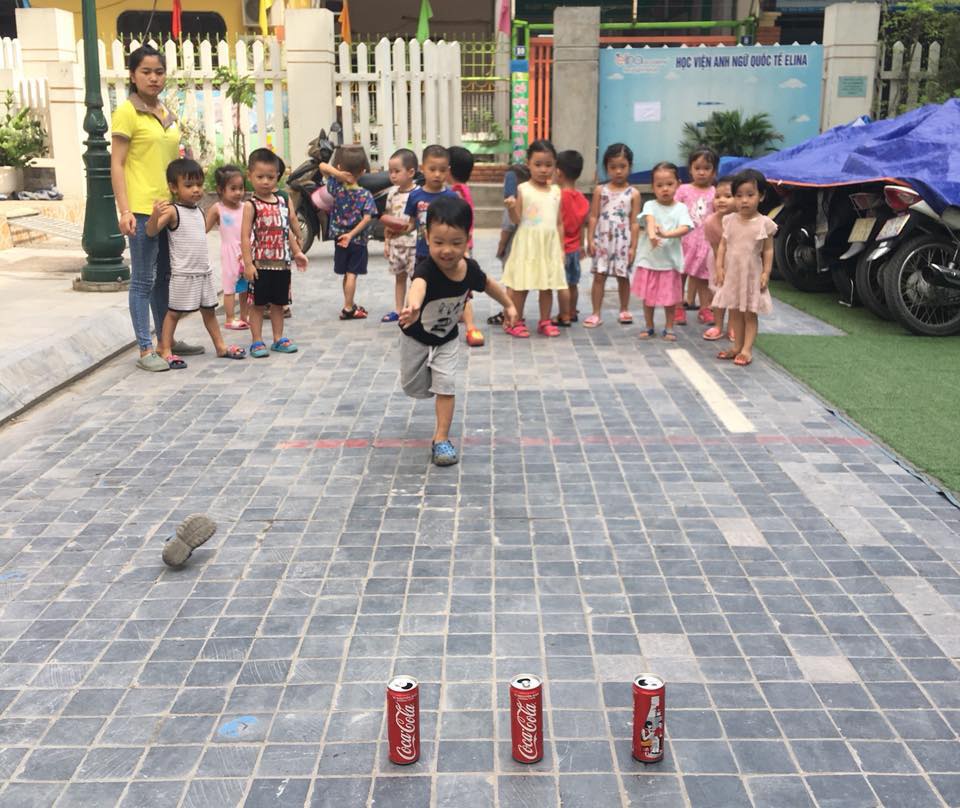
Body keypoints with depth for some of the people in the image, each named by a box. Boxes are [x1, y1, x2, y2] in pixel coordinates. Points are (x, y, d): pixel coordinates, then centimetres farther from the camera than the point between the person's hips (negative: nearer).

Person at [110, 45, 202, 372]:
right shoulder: (127, 112, -6)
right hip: (142, 210, -7)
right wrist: (124, 210, -18)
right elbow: (117, 164, -10)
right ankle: (145, 349, 4)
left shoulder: (168, 114, 14)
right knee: (143, 280, -2)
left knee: (165, 277, 15)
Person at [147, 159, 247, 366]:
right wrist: (155, 214, -41)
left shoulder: (199, 211, 11)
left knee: (209, 310, 16)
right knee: (174, 312, 0)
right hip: (182, 274, -7)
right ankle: (165, 351, 6)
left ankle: (220, 346, 25)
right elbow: (151, 231, -25)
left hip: (204, 271, 7)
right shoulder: (172, 211, -13)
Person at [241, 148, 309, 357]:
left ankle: (279, 339, 23)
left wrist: (297, 252, 11)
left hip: (282, 263, 5)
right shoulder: (251, 205, -9)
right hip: (260, 264, -5)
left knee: (278, 303, 13)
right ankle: (257, 341, 10)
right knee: (257, 303, 3)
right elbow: (245, 236, -12)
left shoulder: (284, 201, 7)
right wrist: (248, 264, -18)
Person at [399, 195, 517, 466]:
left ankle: (441, 439, 8)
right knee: (414, 389, 15)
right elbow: (419, 284, -65)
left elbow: (487, 283, 3)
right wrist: (414, 305, -87)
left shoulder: (469, 268, -22)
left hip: (447, 338, 2)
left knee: (445, 386, -7)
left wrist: (508, 305, 10)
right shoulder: (427, 269, -39)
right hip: (416, 337, -2)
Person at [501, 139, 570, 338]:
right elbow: (517, 220, -5)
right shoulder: (523, 189, -5)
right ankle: (515, 322, 11)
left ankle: (545, 322, 18)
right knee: (520, 285, 1)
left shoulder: (556, 191, 8)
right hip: (527, 243, -4)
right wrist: (512, 207, -26)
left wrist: (561, 248, 9)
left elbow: (559, 222, 12)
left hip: (550, 244, 4)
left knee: (548, 285, 7)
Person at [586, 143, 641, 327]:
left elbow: (634, 222, -1)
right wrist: (590, 240, -4)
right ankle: (596, 314, 3)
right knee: (599, 276, -1)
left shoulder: (633, 193, 0)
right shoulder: (600, 190, 3)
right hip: (602, 240, 1)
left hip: (623, 241, -1)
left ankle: (624, 310, 26)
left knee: (623, 277, 9)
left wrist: (633, 246, -5)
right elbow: (594, 217, 3)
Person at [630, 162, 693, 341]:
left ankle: (669, 328, 24)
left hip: (670, 260, 0)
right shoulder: (650, 205, -3)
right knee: (648, 297, 10)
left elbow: (685, 228, -16)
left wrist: (667, 234, -34)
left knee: (670, 297, 7)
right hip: (648, 259, 0)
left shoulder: (680, 208, -1)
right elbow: (649, 219, -24)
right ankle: (649, 327, 26)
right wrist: (652, 234, -46)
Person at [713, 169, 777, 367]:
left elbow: (768, 250, -5)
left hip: (752, 274, -4)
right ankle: (737, 346, 21)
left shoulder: (764, 223, -8)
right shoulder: (729, 220, 1)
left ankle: (746, 349, 2)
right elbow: (723, 246, 5)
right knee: (735, 312, 11)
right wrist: (719, 267, -3)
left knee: (750, 313, 2)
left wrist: (766, 273, -10)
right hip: (732, 273, 4)